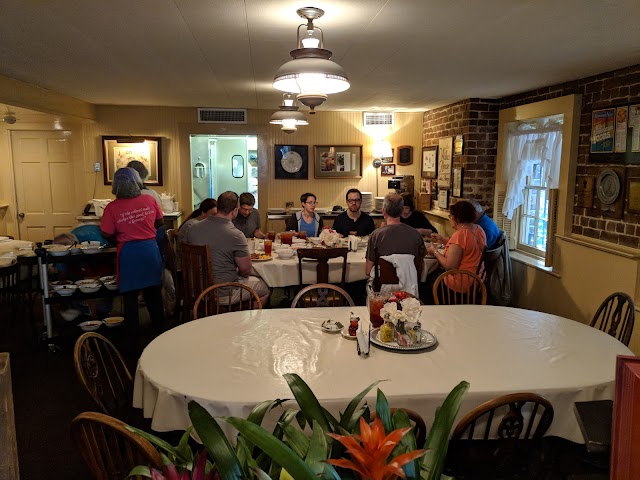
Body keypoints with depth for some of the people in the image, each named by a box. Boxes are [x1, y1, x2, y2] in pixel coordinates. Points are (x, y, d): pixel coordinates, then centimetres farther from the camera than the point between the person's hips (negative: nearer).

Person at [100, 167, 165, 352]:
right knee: (153, 294, 16)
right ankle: (159, 334, 28)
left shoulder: (112, 208, -11)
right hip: (150, 249, 3)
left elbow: (107, 234, -6)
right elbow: (159, 221, 10)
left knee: (130, 297, 8)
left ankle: (131, 342, 16)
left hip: (128, 253, -3)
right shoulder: (149, 200, -4)